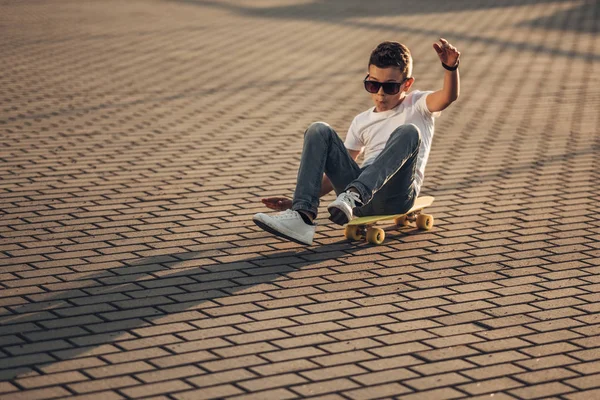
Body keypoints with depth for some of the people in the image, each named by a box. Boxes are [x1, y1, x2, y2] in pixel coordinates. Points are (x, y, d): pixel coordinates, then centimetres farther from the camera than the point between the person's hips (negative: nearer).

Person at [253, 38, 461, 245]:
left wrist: (450, 66, -34)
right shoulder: (362, 122, 23)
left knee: (408, 132, -28)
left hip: (396, 196, -4)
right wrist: (299, 200, 9)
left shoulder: (418, 105, 11)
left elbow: (449, 96, -12)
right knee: (319, 131, -11)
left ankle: (354, 196, -42)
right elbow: (338, 169, 22)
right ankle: (302, 215, -29)